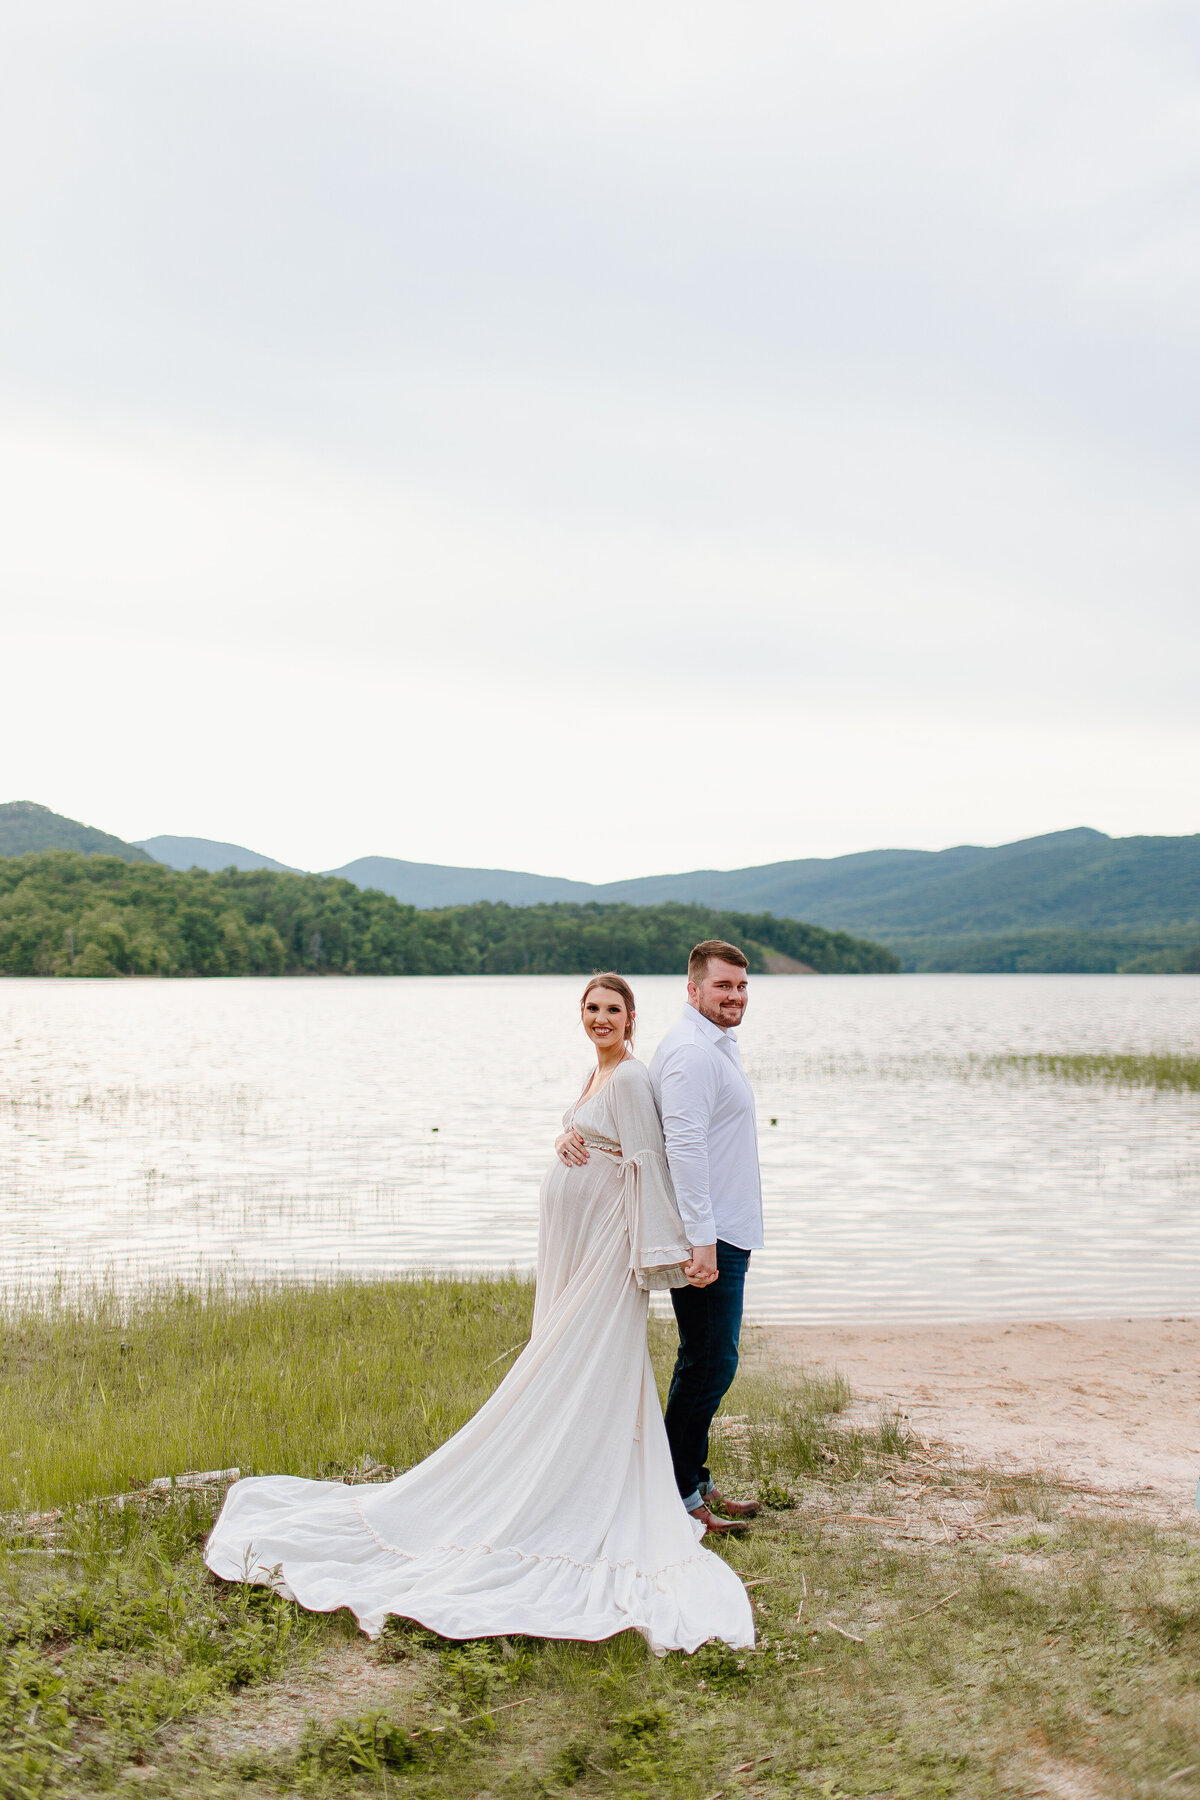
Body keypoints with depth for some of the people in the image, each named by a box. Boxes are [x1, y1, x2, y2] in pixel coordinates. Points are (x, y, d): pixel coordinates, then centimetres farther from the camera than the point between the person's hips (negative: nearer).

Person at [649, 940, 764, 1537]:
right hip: (708, 1239, -10)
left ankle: (694, 1481, 26)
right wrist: (702, 1240, -26)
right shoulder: (691, 1051, -16)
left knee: (706, 1363, 16)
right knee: (709, 1365, -5)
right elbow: (685, 1145, -23)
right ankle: (679, 1497, 4)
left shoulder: (716, 1046, 17)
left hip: (724, 1235, 10)